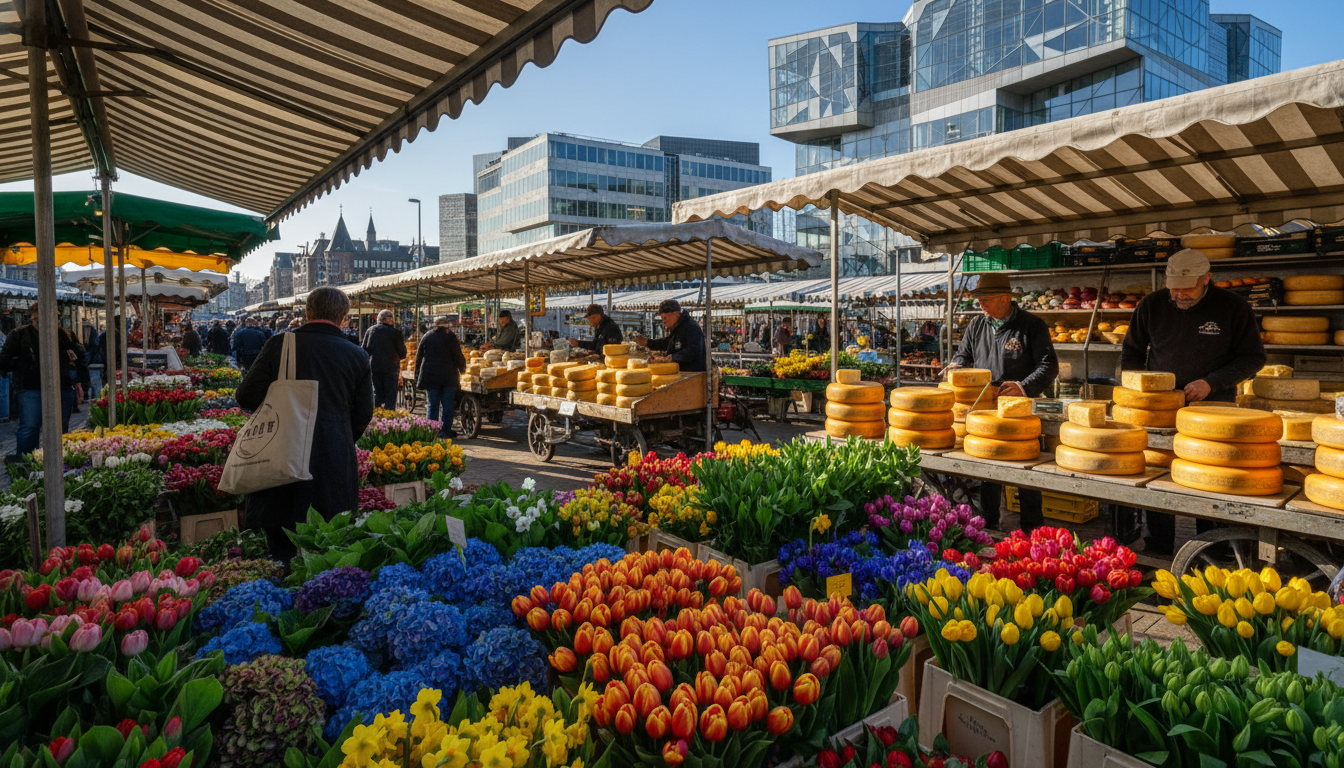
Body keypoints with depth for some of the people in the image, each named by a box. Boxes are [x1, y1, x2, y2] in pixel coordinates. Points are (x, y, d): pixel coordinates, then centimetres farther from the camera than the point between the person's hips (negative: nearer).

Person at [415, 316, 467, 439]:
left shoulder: (426, 337, 8)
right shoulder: (450, 336, -1)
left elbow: (418, 357, 10)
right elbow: (458, 356, -2)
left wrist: (417, 377, 17)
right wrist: (462, 368, 17)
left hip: (430, 375, 2)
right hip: (448, 376, -2)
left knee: (432, 404, 6)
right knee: (448, 404, 4)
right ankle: (445, 431, 4)